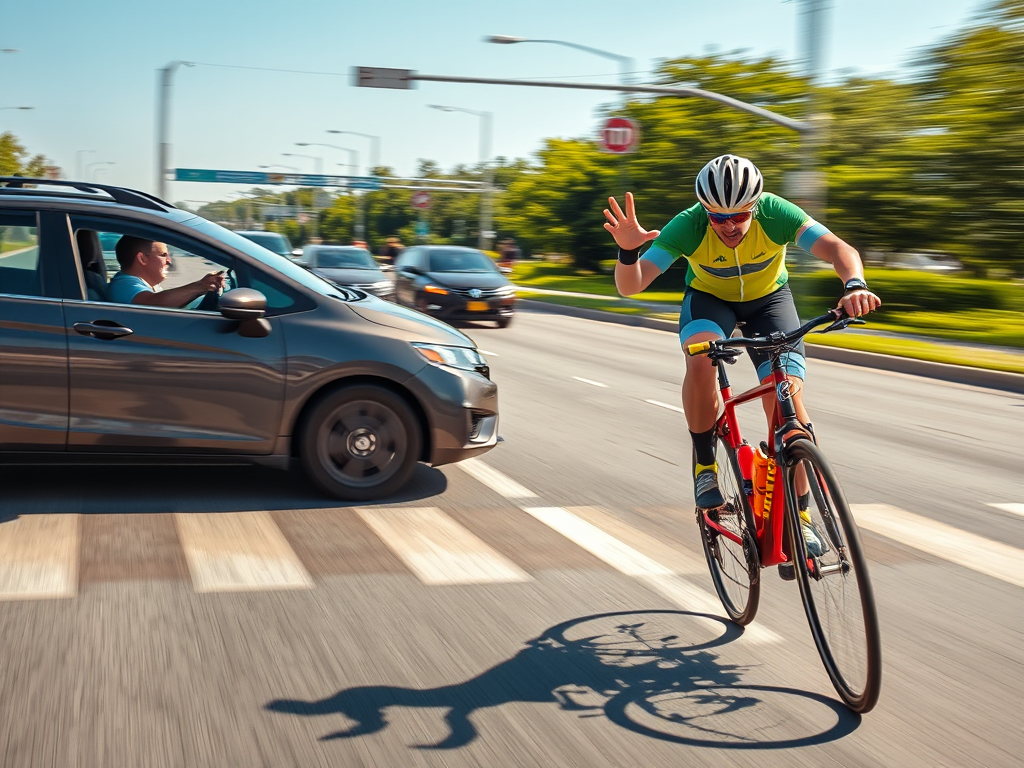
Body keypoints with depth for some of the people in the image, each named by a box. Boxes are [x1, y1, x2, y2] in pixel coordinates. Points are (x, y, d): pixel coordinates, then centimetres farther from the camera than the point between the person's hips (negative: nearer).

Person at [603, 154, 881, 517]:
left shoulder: (775, 214, -30)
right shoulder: (688, 226, -31)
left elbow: (839, 249, -39)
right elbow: (629, 286, -35)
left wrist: (854, 286, -60)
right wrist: (628, 250, -57)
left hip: (768, 297, 1)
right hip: (708, 297, 0)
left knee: (787, 398, -17)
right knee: (701, 361, -35)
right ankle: (705, 465, -13)